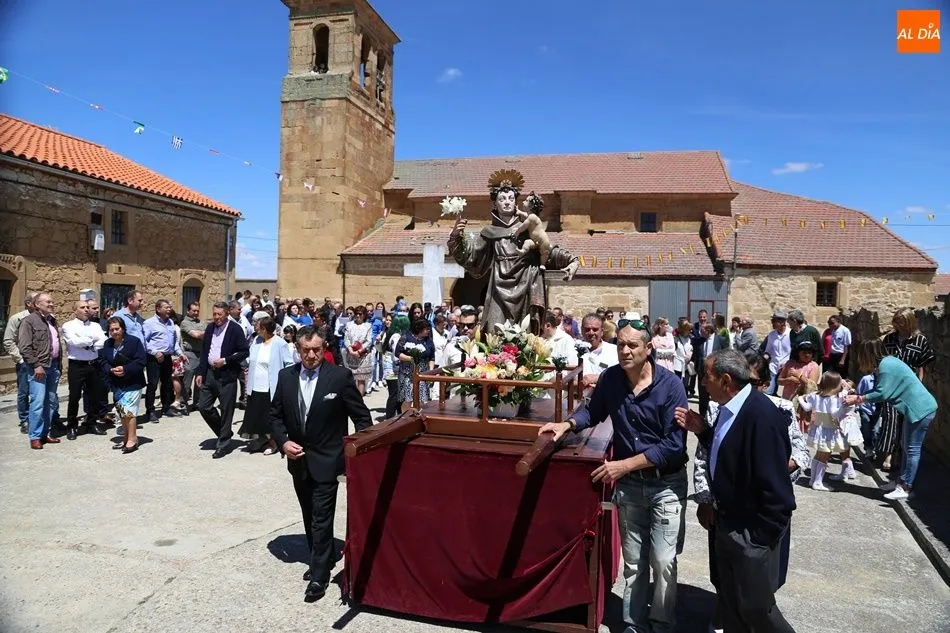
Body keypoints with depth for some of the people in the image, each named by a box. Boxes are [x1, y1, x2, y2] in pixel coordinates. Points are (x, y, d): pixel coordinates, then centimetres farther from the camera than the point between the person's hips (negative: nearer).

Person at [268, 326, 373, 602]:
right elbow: (275, 415, 8)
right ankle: (320, 560, 36)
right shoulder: (286, 376, -1)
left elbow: (361, 416, -7)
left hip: (325, 460, -5)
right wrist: (283, 441, -8)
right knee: (310, 516, 18)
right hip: (298, 459, 5)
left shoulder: (340, 376, -13)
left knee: (322, 518, -3)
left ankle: (319, 576, 10)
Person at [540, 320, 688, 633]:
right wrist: (568, 424, -8)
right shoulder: (609, 378, -8)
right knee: (633, 562, 15)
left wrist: (625, 464, -24)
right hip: (628, 484, 3)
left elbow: (674, 443, -21)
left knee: (663, 562, 3)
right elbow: (593, 410, 12)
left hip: (666, 484, -3)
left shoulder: (670, 385, -19)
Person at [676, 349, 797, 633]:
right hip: (726, 524, 9)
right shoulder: (730, 408, 1)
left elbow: (775, 487, -25)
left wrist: (760, 537, -19)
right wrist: (703, 430, -1)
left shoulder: (762, 416, -27)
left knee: (755, 608, 8)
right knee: (729, 603, 22)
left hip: (751, 533, -9)